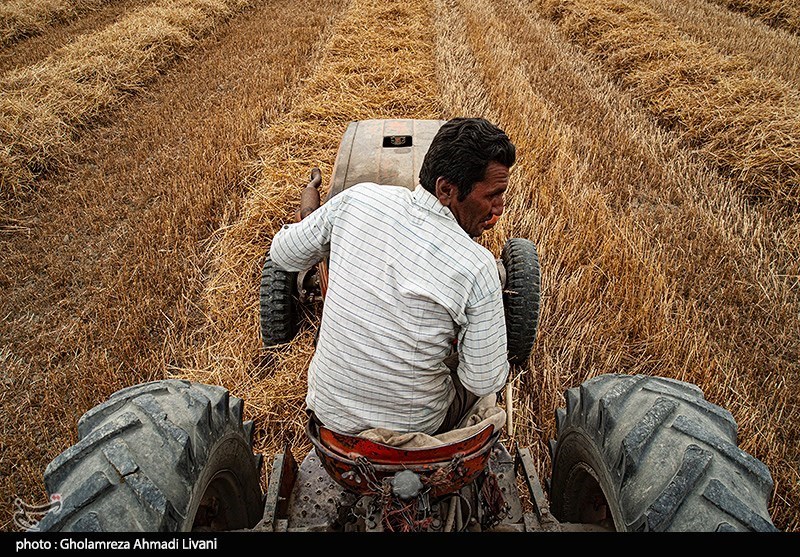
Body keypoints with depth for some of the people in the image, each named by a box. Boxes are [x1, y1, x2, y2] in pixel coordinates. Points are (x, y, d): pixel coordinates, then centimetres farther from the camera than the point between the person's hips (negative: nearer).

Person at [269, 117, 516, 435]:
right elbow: (485, 382, -16)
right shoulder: (477, 267, -25)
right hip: (419, 426, -3)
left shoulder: (357, 199, -16)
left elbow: (283, 254, 1)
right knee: (498, 367, 25)